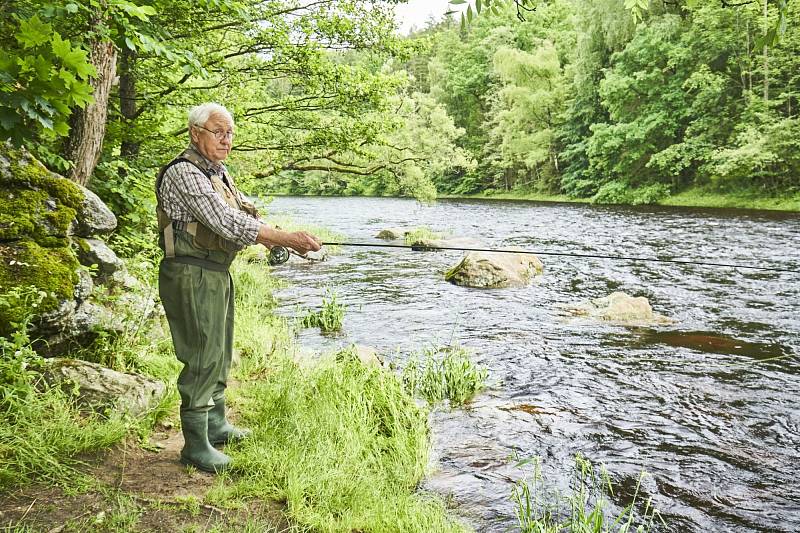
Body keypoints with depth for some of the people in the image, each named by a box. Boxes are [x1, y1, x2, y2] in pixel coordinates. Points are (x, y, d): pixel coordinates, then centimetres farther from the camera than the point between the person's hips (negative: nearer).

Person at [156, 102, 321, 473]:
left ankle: (216, 425, 34)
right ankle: (195, 445, 5)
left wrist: (286, 241, -3)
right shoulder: (183, 174, -17)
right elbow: (227, 222, -26)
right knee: (202, 357, -6)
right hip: (191, 275, -10)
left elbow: (246, 216, 13)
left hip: (217, 275, 10)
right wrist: (287, 238, -26)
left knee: (219, 353, 18)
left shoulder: (219, 173, 15)